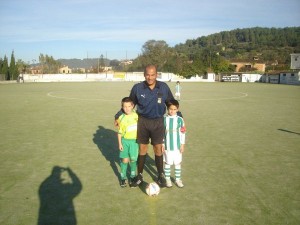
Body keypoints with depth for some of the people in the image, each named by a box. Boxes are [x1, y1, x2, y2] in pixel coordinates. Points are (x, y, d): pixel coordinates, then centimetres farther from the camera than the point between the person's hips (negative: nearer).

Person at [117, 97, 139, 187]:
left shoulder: (136, 115, -6)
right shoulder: (121, 118, -8)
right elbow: (119, 132, -1)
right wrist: (120, 143, -3)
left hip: (134, 140, 1)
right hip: (125, 140, 0)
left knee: (133, 159, 3)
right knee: (124, 159, 2)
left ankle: (133, 176, 25)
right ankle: (123, 177, 20)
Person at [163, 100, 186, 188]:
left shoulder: (180, 119, -4)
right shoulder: (164, 119, -5)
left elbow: (183, 133, 0)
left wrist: (182, 145, -1)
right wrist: (162, 144, -2)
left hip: (177, 146, 1)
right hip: (167, 146, -1)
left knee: (178, 163, 10)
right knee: (167, 163, 9)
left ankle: (178, 179, 24)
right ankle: (167, 179, 24)